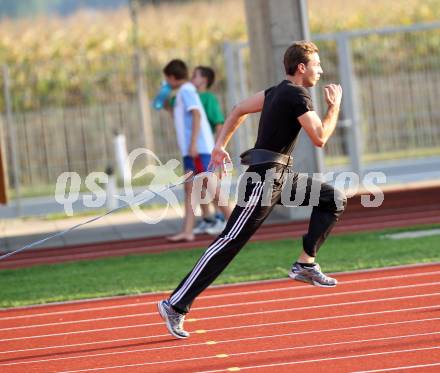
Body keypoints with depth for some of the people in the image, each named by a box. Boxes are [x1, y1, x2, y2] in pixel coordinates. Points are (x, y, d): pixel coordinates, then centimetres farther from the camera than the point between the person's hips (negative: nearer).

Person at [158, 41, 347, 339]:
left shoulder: (279, 91, 14)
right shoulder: (298, 96, -14)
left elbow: (239, 110, 20)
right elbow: (320, 138, -16)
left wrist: (220, 145, 18)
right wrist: (334, 106, -2)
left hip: (280, 177, 10)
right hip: (265, 179, -10)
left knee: (334, 200, 14)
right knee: (229, 244, -12)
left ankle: (306, 264, 12)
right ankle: (176, 305, -13)